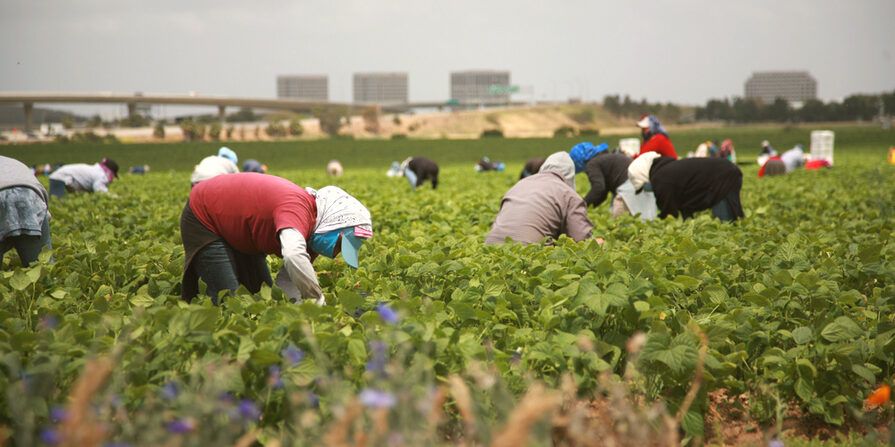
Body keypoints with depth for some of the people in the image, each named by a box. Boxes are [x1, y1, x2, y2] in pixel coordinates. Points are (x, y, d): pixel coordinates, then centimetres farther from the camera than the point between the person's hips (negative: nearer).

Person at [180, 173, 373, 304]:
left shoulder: (309, 235, -8)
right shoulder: (298, 209, -37)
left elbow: (287, 282, -7)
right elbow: (294, 256, -57)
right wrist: (319, 301, -47)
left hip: (237, 230, 9)